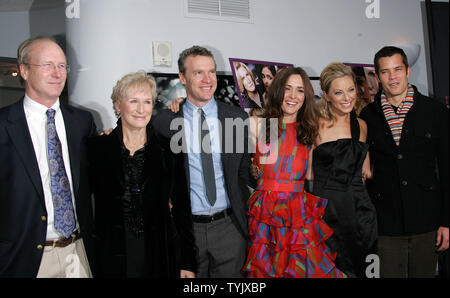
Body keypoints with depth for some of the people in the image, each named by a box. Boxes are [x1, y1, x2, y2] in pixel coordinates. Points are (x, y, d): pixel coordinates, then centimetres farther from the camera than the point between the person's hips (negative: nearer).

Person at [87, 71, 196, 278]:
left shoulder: (168, 150, 0)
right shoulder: (97, 147, -1)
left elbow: (181, 207, 1)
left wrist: (188, 262, 0)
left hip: (158, 257, 1)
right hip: (111, 257, 0)